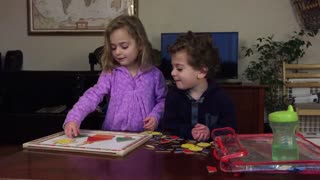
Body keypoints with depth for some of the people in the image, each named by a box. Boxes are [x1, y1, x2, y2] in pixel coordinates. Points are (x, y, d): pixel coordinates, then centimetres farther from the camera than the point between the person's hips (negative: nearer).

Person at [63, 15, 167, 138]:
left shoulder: (154, 74, 1)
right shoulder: (110, 73, 0)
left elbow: (162, 100, 12)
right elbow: (93, 96, -11)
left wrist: (156, 115, -7)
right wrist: (73, 119, -24)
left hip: (143, 136, -1)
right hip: (113, 134, 1)